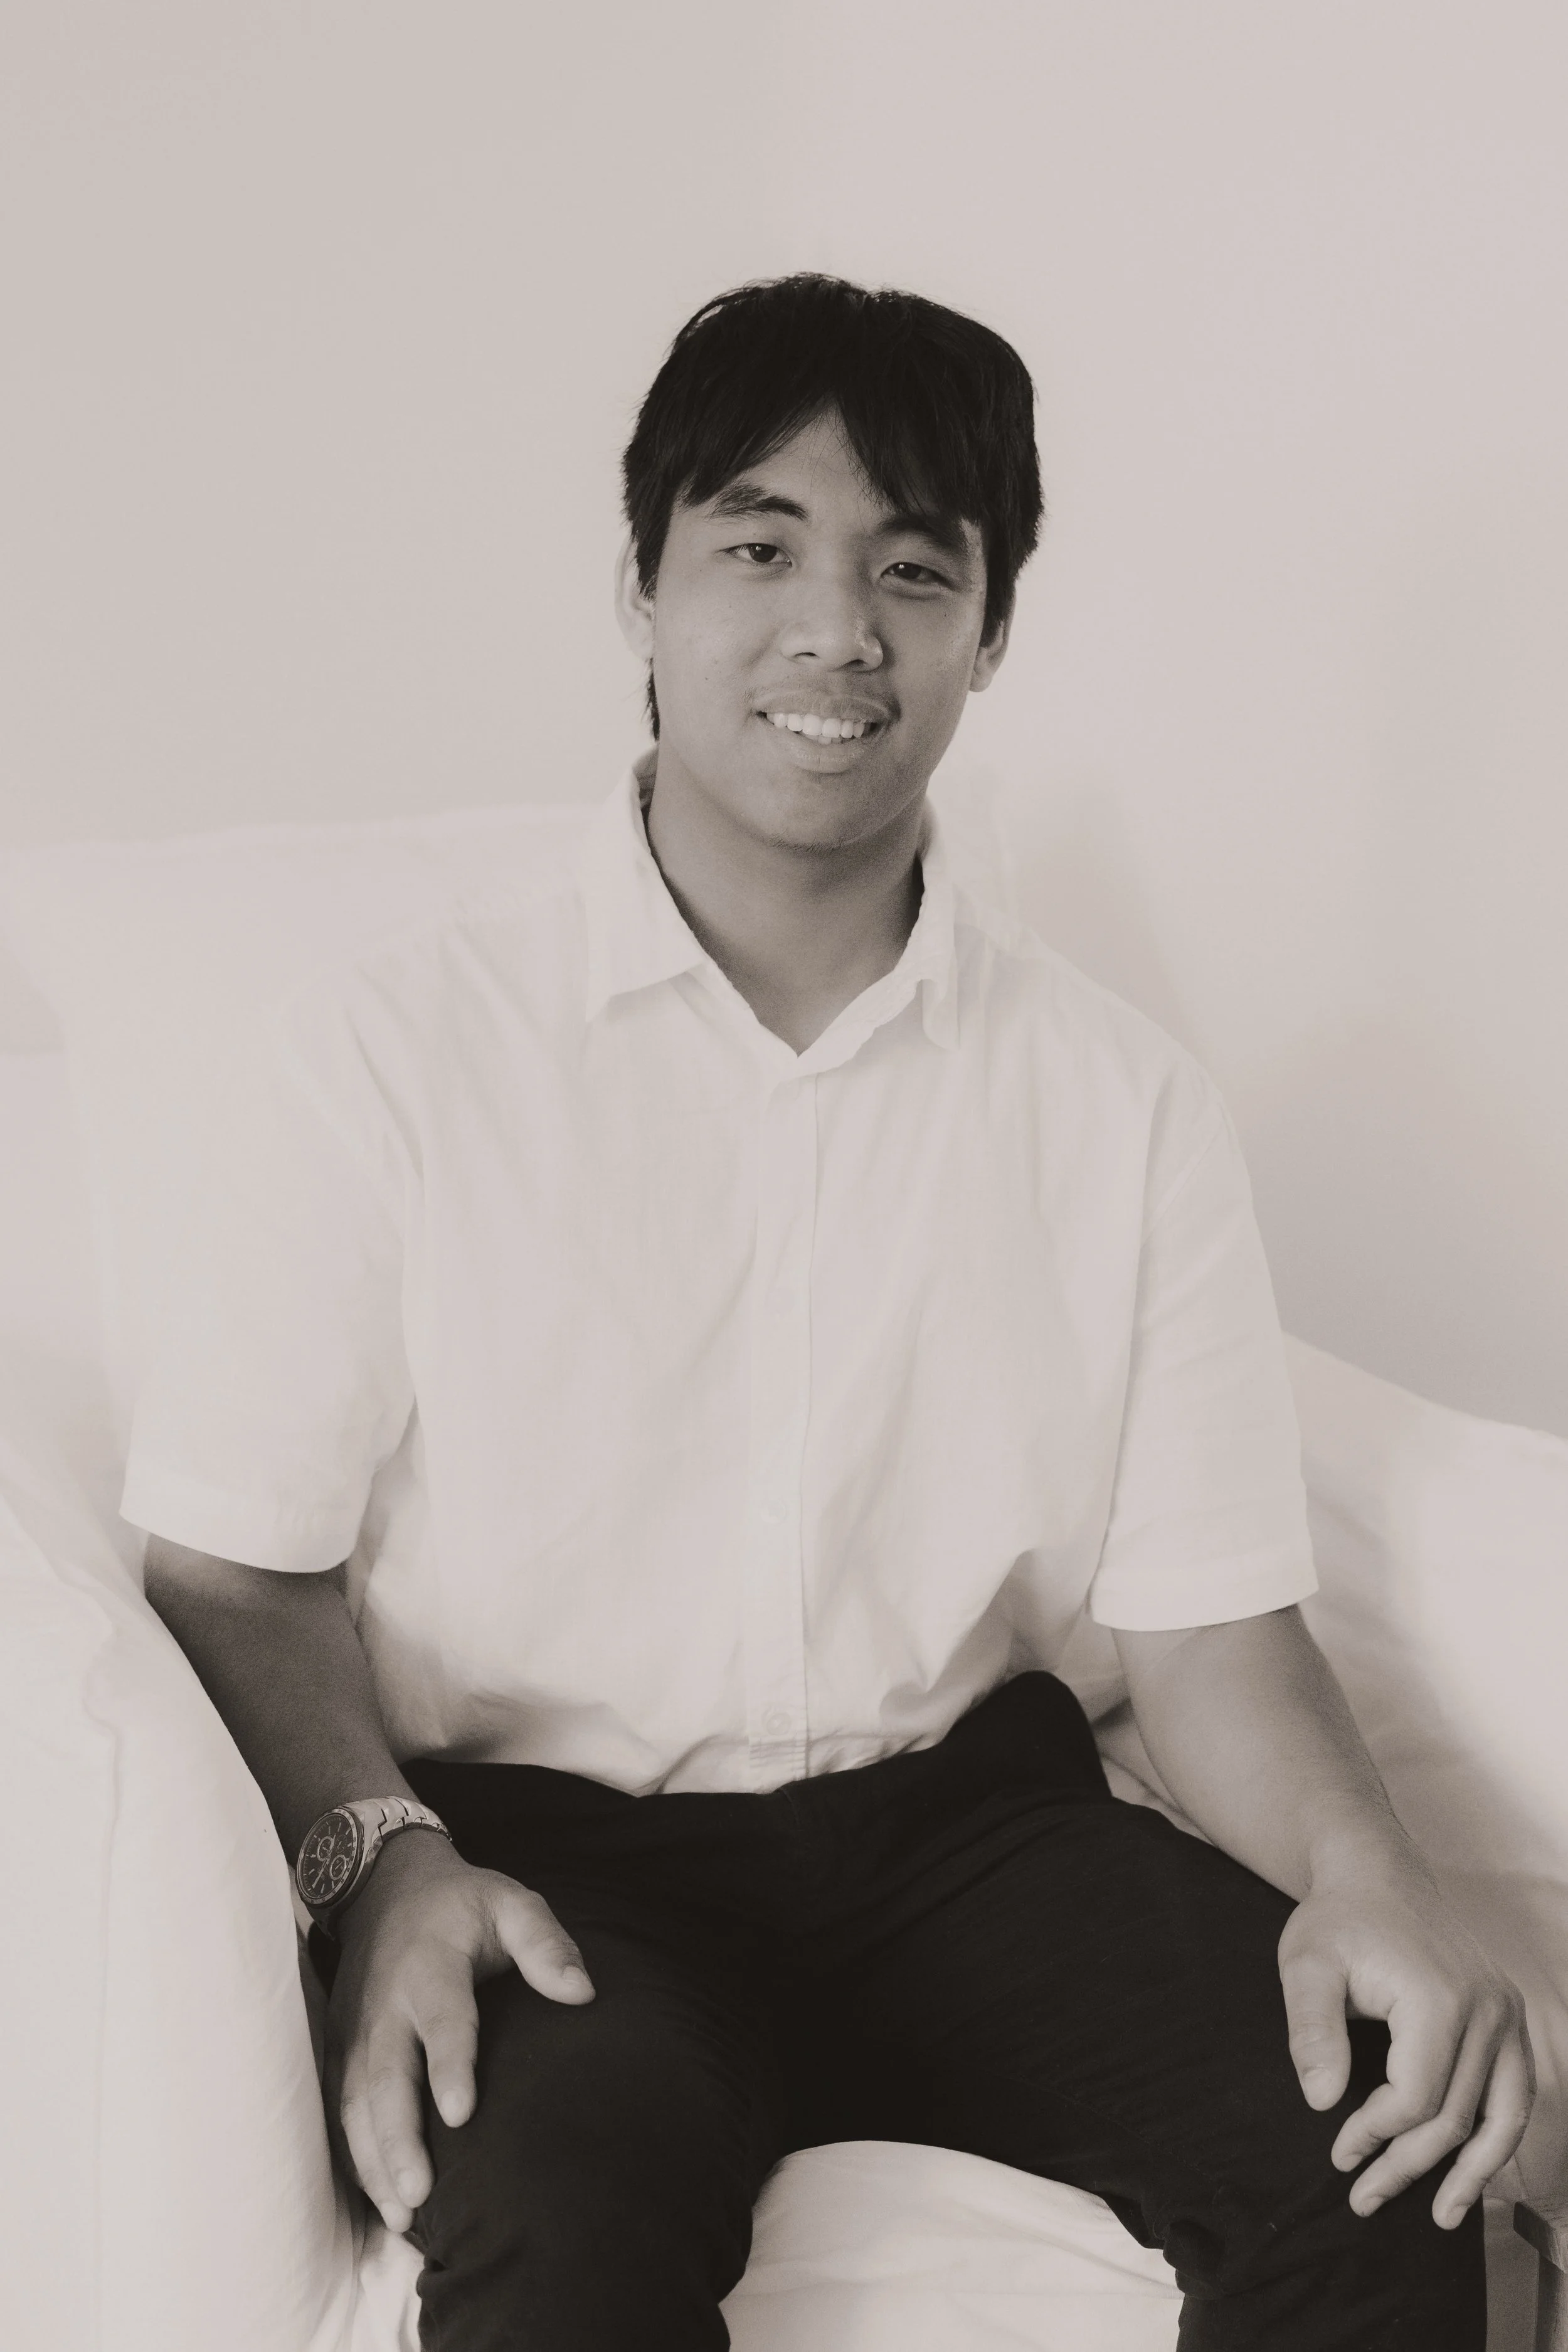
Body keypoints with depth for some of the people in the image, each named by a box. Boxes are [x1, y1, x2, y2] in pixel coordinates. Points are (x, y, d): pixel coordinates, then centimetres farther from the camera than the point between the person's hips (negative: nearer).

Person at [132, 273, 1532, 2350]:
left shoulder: (1129, 1108, 4)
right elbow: (236, 1564, -2)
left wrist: (1364, 1871, -17)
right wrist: (381, 1861, -19)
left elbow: (1200, 1614, 3)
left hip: (958, 1816, 3)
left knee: (1378, 2140, -21)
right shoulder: (383, 1058, -3)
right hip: (539, 1845, -3)